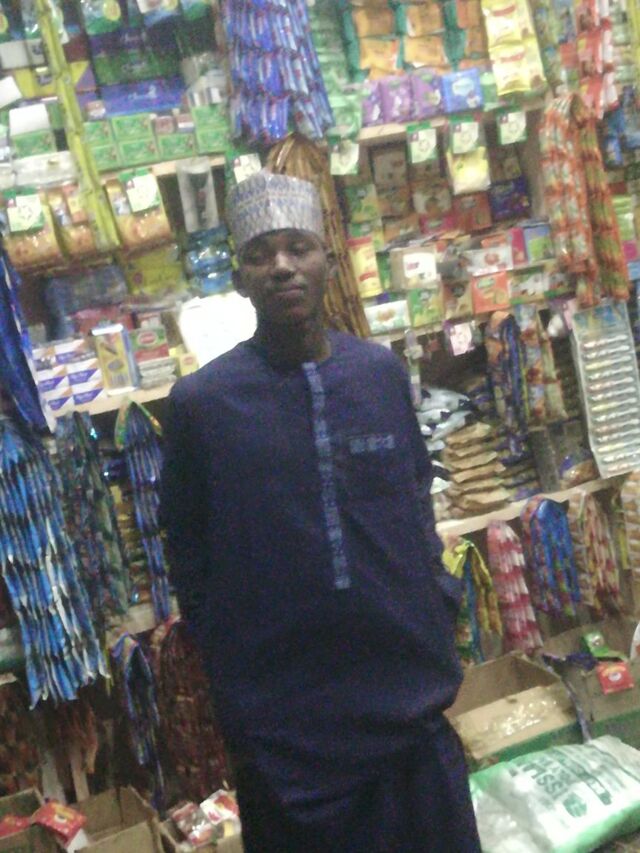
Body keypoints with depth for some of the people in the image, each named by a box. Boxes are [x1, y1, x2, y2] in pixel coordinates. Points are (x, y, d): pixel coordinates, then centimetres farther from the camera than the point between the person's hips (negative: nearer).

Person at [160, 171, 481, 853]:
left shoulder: (382, 372, -1)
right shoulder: (199, 402, -9)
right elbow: (189, 555, -1)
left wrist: (439, 609, 6)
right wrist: (227, 675, 1)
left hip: (410, 696, 3)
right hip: (282, 720, -2)